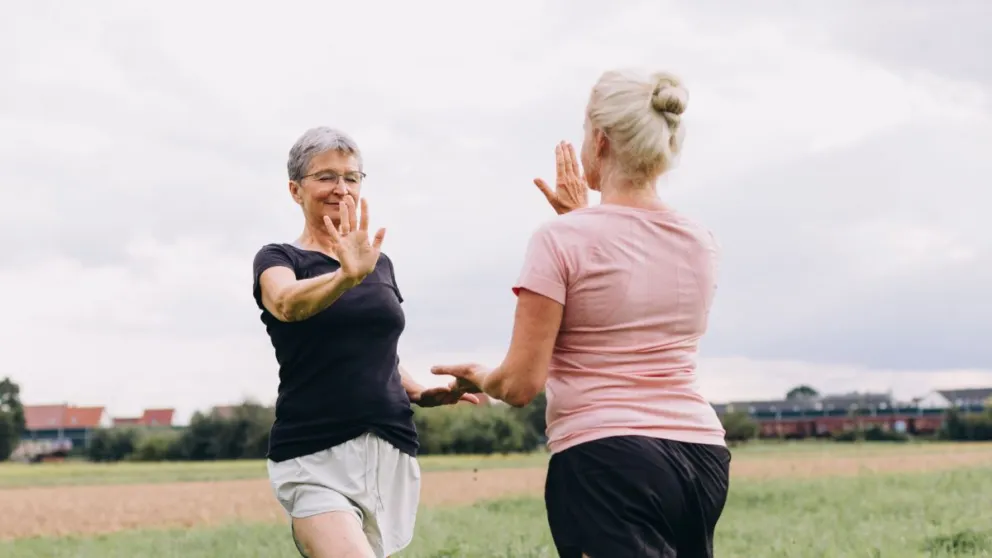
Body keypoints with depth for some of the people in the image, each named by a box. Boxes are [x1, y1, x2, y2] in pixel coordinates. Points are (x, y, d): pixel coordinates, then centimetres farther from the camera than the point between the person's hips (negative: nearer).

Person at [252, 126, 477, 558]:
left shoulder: (380, 264, 16)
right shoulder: (279, 260, 0)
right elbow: (286, 303, -25)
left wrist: (421, 395, 7)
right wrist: (346, 277, -44)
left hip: (391, 455, 6)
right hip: (314, 459, -5)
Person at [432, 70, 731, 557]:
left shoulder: (564, 239, -7)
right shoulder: (700, 244, 10)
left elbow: (521, 383, -8)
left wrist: (480, 378, 13)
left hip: (608, 462, -6)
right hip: (702, 456, 7)